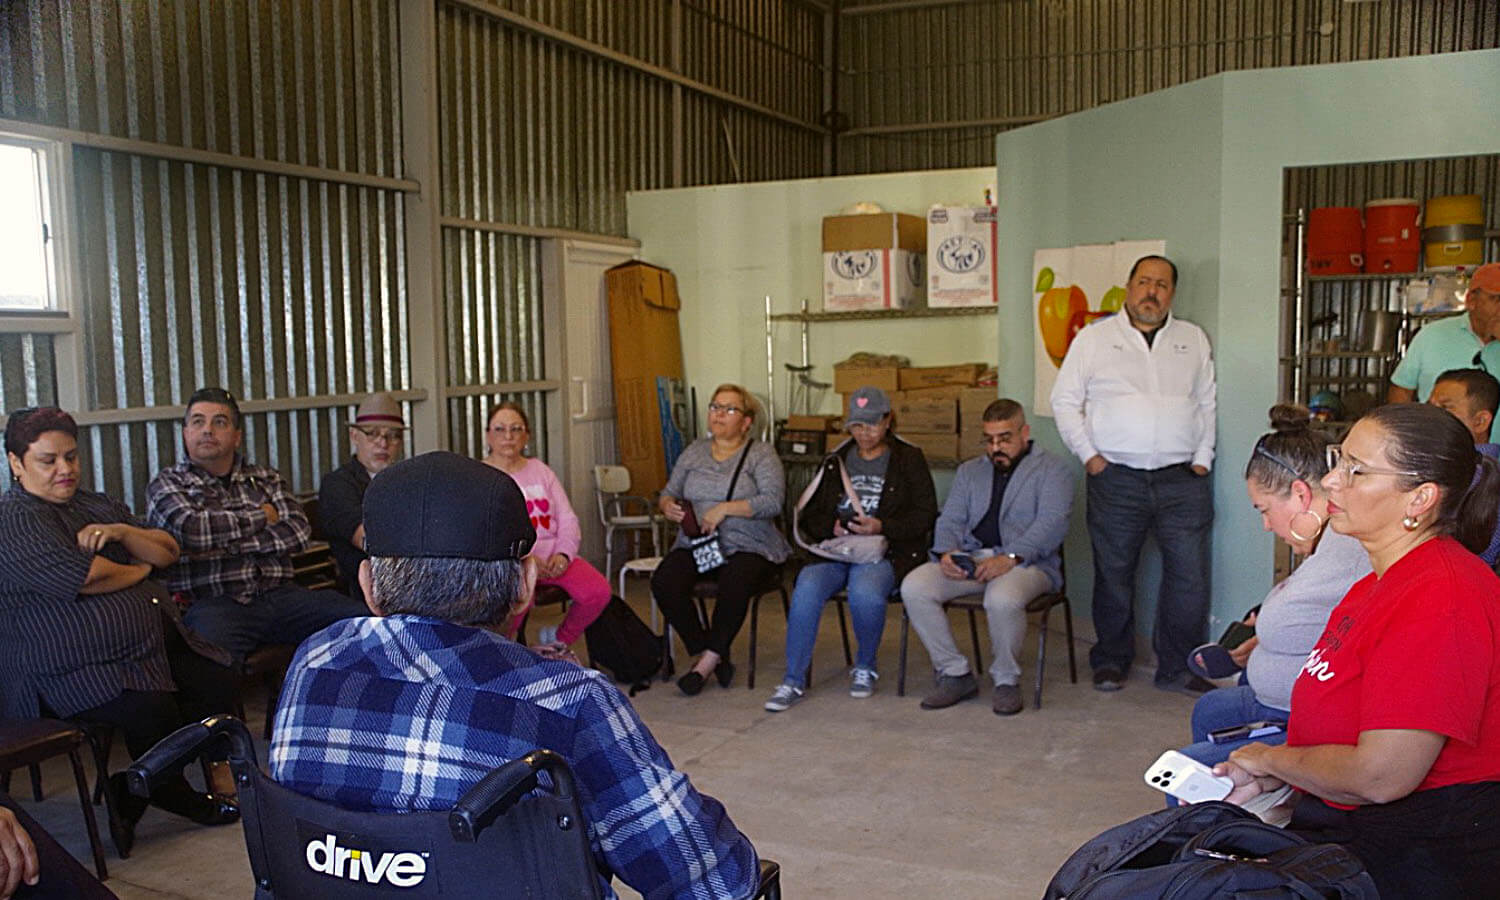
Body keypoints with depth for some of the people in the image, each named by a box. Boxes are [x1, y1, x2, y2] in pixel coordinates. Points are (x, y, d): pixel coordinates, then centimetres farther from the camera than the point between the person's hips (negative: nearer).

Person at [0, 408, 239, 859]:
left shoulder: (96, 505, 19)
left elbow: (168, 553, 15)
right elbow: (88, 578, -19)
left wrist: (123, 532, -6)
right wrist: (140, 570, 1)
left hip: (153, 647, 9)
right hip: (71, 670, -9)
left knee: (217, 683, -9)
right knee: (152, 709, -30)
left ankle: (129, 799, 2)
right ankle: (186, 803, 0)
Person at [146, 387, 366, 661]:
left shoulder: (266, 479, 23)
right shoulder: (166, 484, 13)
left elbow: (299, 530, 6)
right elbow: (190, 529, -8)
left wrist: (229, 545, -5)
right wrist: (260, 516, 3)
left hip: (279, 594, 4)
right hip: (213, 602, -4)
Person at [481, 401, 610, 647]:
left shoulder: (539, 470, 20)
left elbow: (568, 519, 14)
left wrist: (563, 554, -7)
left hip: (553, 555, 5)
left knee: (598, 591, -21)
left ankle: (560, 640, 6)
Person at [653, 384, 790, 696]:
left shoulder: (761, 454, 3)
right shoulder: (694, 451, 17)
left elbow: (773, 501, -11)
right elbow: (668, 492, 18)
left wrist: (725, 509, -20)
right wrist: (668, 506, -6)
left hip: (748, 547, -4)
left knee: (735, 584, -36)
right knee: (664, 582, -24)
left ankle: (708, 658, -15)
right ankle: (714, 656, -11)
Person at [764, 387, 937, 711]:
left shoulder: (909, 460, 9)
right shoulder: (836, 462, 19)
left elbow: (925, 515, 1)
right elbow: (810, 516, 18)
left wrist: (882, 526, -13)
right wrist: (832, 526, -4)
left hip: (885, 552, -3)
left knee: (865, 591, -35)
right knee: (806, 589, -28)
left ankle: (865, 667, -6)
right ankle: (794, 680, -19)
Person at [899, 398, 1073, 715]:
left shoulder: (1051, 469, 8)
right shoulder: (969, 471, 25)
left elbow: (1052, 524, -7)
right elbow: (950, 520, 15)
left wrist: (1010, 558, -23)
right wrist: (946, 552, -9)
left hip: (1027, 561, -5)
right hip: (968, 559, 5)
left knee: (1002, 599, -38)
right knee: (914, 587, -22)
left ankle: (1006, 680, -11)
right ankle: (955, 674, -8)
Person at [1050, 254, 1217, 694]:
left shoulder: (1194, 340, 15)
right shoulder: (1094, 338, 7)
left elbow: (1207, 404, 16)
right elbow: (1065, 400, 6)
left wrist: (1203, 459, 5)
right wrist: (1089, 455, -3)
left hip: (1182, 479, 2)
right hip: (1116, 478, -2)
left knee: (1190, 577, -2)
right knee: (1113, 575, 4)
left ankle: (1176, 667, 11)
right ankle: (1111, 661, 20)